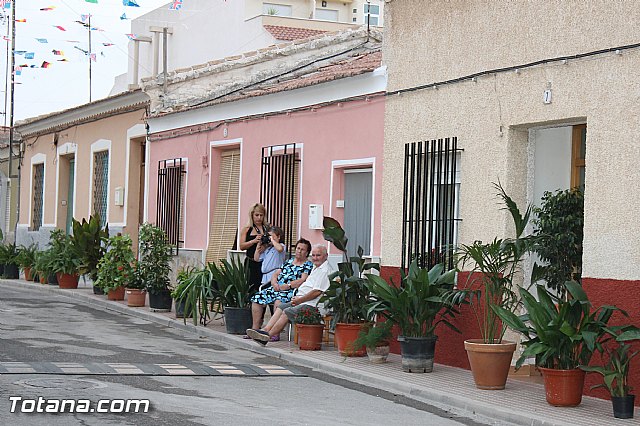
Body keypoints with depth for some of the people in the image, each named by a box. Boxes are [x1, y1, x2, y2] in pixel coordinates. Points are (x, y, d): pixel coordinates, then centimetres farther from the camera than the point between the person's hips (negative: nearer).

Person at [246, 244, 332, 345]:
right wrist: (297, 297, 8)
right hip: (302, 301, 10)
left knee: (287, 312, -21)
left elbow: (317, 291, -19)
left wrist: (299, 300, -12)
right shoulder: (315, 268, 23)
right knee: (281, 307, -1)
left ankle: (268, 336, -21)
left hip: (310, 305, -10)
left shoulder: (325, 270, -11)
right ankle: (265, 330, -15)